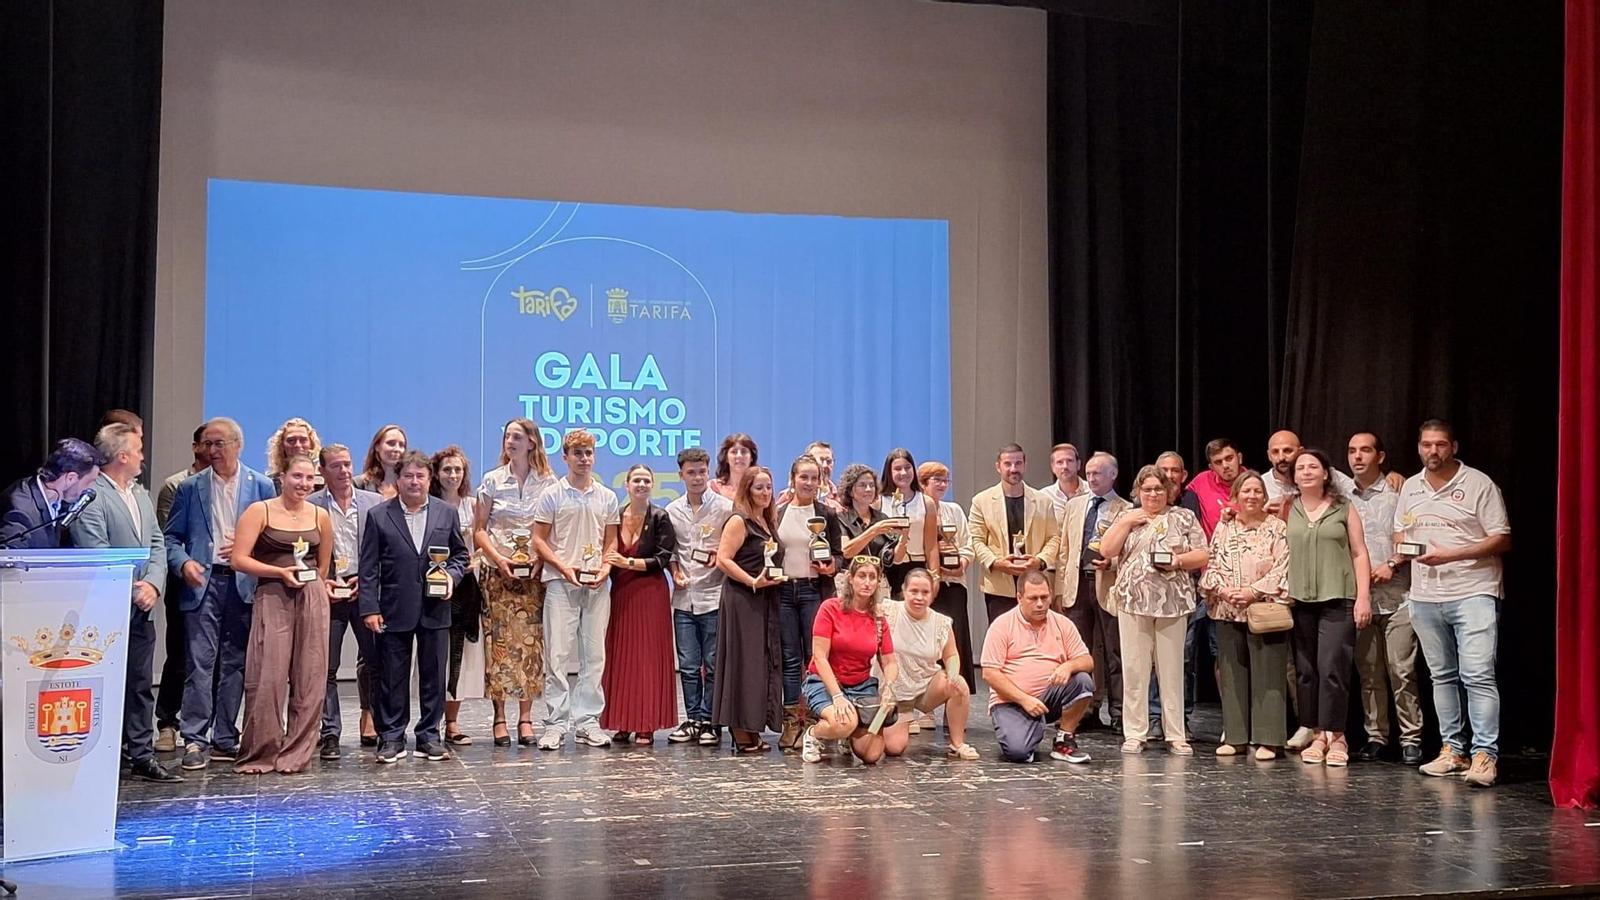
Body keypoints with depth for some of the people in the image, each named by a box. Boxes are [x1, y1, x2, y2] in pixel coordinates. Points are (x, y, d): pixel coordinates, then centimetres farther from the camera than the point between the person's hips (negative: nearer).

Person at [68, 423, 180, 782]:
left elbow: (157, 544, 12)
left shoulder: (141, 494, 15)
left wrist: (153, 584, -5)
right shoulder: (91, 496, -11)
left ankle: (142, 756, 15)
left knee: (141, 686, 10)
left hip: (141, 609, 8)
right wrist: (132, 591, -13)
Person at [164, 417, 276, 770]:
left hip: (243, 585, 1)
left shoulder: (261, 486, 6)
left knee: (234, 664, 6)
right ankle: (195, 740, -3)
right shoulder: (190, 488, 8)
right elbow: (172, 537, 9)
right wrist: (183, 563, -9)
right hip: (202, 583, -1)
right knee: (199, 662, -7)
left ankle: (225, 739, 15)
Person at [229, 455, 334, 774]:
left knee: (309, 678, 2)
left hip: (313, 600, 3)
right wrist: (279, 572, -13)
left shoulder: (320, 517, 10)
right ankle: (259, 754, 8)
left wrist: (314, 586, 14)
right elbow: (240, 559, -8)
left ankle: (297, 753, 12)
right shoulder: (259, 511, 0)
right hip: (272, 598, -3)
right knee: (267, 677, -5)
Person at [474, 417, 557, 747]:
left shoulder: (547, 482, 5)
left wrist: (541, 559, -10)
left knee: (530, 642, -1)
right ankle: (499, 718, 2)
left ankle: (526, 718, 4)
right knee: (499, 642, -3)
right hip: (498, 572, 0)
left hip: (534, 573, 0)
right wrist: (498, 558, -11)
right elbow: (479, 530, 3)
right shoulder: (492, 480, 5)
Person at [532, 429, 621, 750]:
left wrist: (605, 568, -3)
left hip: (597, 585, 3)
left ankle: (587, 722, 10)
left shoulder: (606, 497, 11)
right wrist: (564, 567, -11)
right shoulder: (552, 495, 2)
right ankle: (556, 724, -1)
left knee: (594, 655, 4)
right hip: (561, 582, -3)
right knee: (558, 655, -5)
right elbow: (539, 539, 1)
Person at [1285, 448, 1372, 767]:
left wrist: (1363, 597, -2)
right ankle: (1316, 735, 11)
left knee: (1332, 668, -9)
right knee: (1306, 670, 3)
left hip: (1338, 600, -2)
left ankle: (1335, 736, -1)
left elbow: (1359, 554, 4)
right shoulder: (1287, 510, 9)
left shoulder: (1343, 508, 6)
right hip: (1300, 600, 2)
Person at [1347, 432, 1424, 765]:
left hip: (1395, 597, -4)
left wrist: (1392, 566, -12)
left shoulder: (1397, 494, 1)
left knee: (1402, 671, -5)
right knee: (1368, 672, 7)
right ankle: (1375, 736, 14)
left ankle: (1411, 738, 2)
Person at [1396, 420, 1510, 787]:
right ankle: (1452, 750, 17)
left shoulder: (1478, 484, -5)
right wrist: (1397, 557, 3)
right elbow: (1401, 533, 26)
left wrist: (1451, 555, -18)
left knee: (1477, 675, -14)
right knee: (1442, 675, 11)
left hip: (1474, 593, -6)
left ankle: (1485, 755, -14)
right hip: (1425, 597, 6)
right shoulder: (1410, 488, 13)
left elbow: (1502, 540, -8)